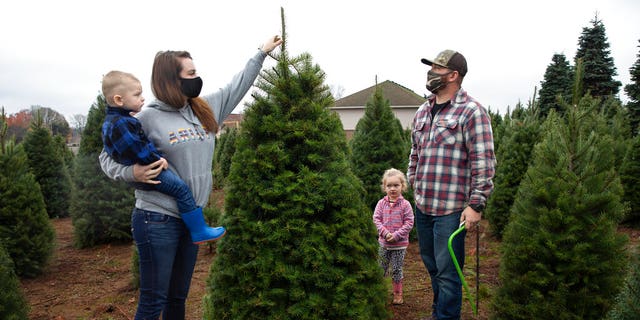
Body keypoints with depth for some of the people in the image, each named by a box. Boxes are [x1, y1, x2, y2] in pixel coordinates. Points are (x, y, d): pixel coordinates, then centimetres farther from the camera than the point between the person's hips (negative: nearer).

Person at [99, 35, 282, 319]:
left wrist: (261, 53, 24)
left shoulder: (206, 109, 7)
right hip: (158, 221, -6)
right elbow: (108, 156, -1)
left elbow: (236, 87, 20)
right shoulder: (148, 118, -10)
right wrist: (131, 173, -20)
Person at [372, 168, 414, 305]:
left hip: (400, 244, -2)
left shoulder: (405, 204, -8)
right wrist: (385, 233, -16)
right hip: (383, 243, 2)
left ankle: (397, 293, 22)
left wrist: (396, 235, -17)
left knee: (396, 269, 7)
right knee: (381, 268, 10)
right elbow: (376, 219, -2)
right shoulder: (381, 203, -1)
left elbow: (409, 223, -10)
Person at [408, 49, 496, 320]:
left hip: (451, 209, -7)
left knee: (446, 272, 1)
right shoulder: (422, 112, 12)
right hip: (422, 206, 7)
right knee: (431, 264, 20)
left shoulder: (471, 111, -10)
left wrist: (476, 205, -16)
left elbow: (483, 163, -14)